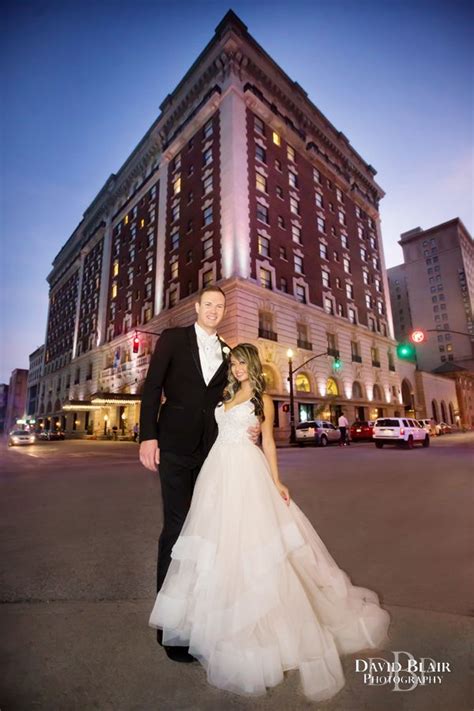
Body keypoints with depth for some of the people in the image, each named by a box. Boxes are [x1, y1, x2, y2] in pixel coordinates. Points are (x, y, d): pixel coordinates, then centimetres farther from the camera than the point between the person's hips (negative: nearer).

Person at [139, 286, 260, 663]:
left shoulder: (227, 352, 14)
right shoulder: (173, 338, 3)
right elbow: (152, 387, -3)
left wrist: (248, 427, -2)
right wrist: (148, 436, -12)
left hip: (212, 447, 4)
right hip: (176, 445, -4)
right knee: (177, 525, -2)